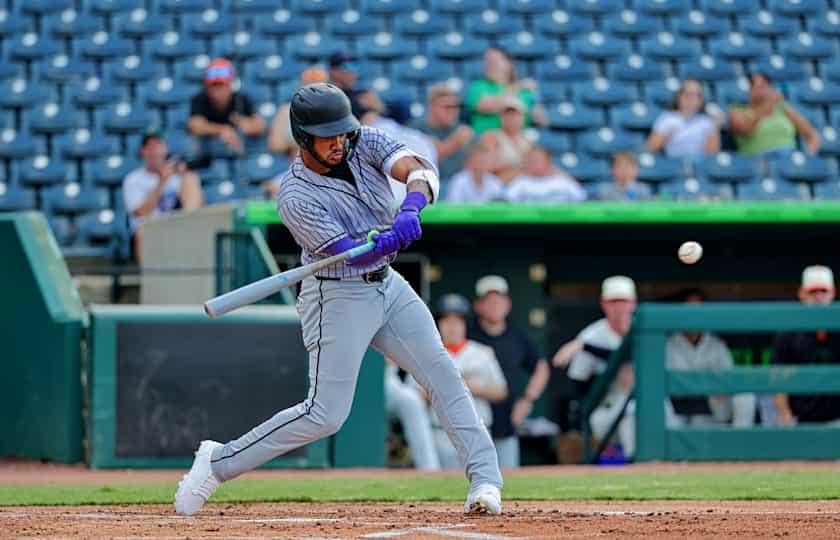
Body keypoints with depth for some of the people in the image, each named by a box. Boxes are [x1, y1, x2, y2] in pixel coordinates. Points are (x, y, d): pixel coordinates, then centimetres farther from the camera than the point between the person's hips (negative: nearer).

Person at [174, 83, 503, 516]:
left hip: (388, 285, 6)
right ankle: (218, 462, 2)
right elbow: (351, 253, -27)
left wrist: (411, 207, -42)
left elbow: (419, 171, -21)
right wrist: (389, 239, -48)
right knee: (325, 414, -10)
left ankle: (485, 478, -2)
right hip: (339, 297, -6)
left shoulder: (365, 143, -6)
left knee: (442, 374, -4)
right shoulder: (296, 198, -21)